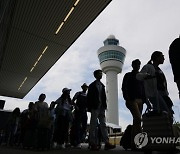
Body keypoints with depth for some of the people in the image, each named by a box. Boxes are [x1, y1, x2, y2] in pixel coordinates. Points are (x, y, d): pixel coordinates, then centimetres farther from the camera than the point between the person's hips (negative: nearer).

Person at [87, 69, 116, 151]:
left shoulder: (102, 85, 19)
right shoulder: (92, 85, 4)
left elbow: (104, 97, 16)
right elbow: (89, 97, -1)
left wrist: (105, 106, 4)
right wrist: (90, 108, -8)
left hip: (101, 107, 5)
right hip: (95, 107, -5)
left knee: (103, 125, 1)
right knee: (93, 125, -3)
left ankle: (106, 142, 0)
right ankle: (93, 143, 0)